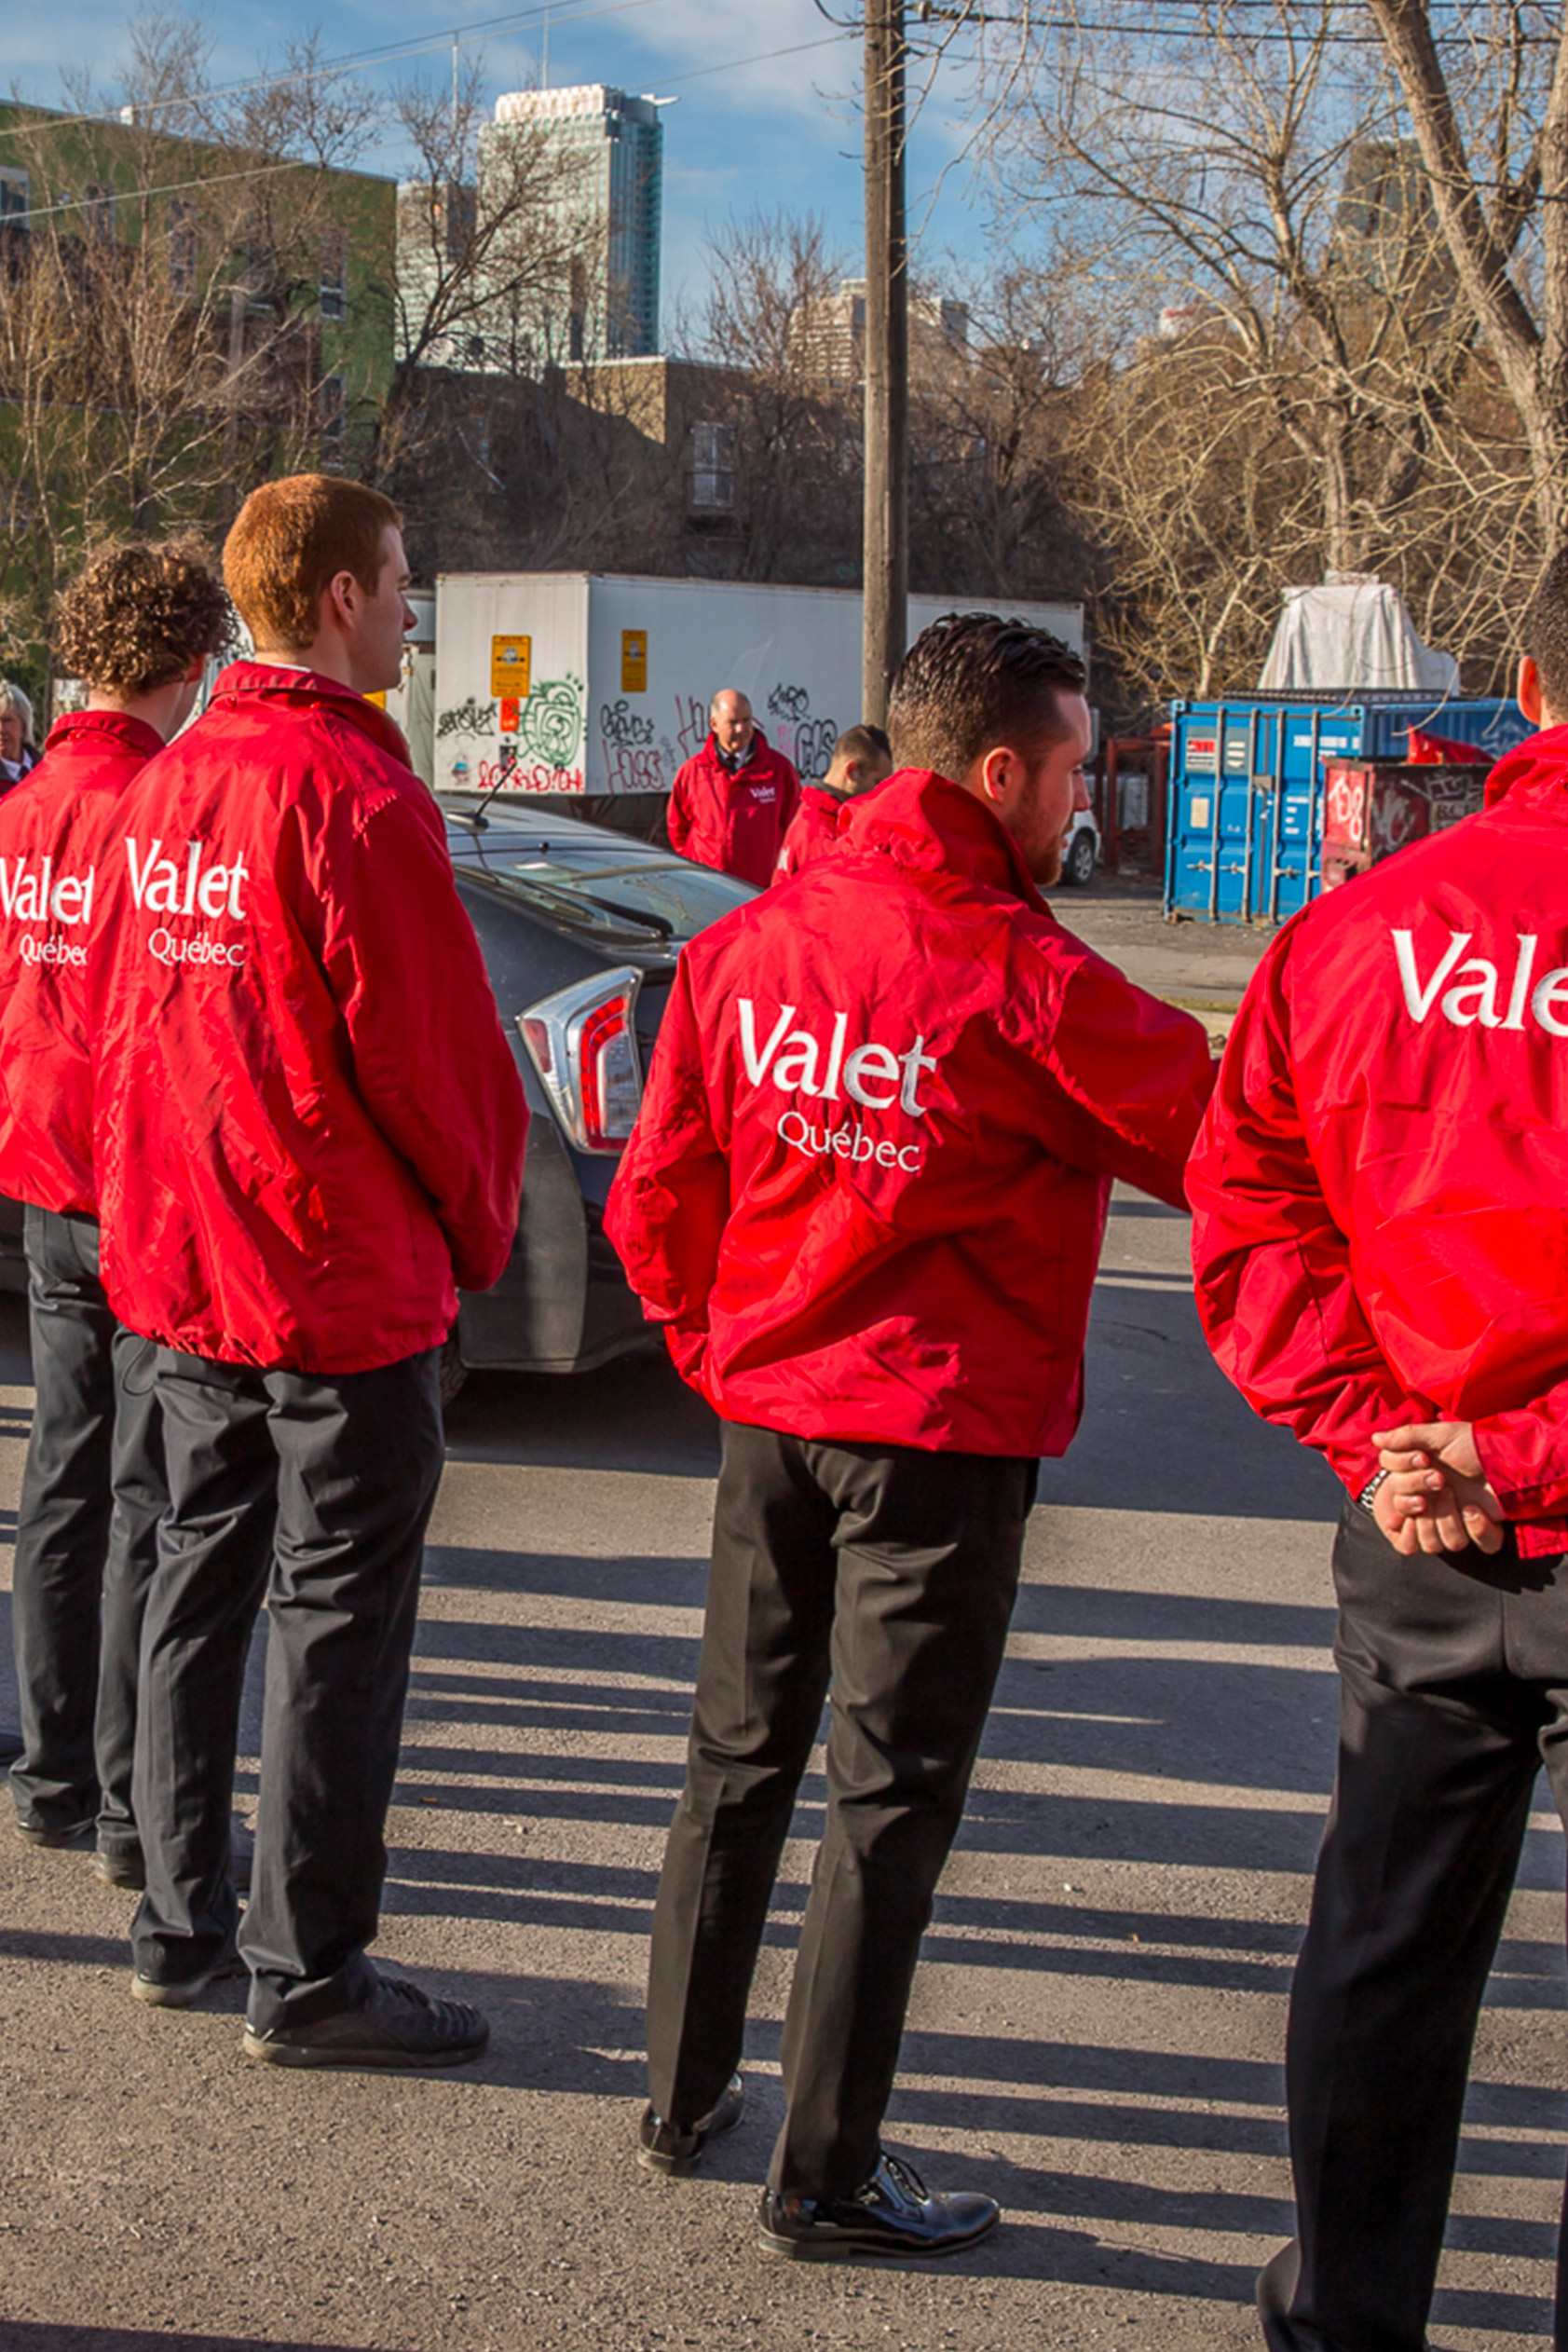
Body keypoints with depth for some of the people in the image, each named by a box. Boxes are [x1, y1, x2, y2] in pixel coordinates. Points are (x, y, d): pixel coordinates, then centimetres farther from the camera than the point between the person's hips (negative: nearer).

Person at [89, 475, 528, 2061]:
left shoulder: (166, 786, 7)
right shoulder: (354, 796, -18)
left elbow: (115, 1018, 13)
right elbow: (431, 1050, -15)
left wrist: (152, 1209, 19)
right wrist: (480, 1222, 1)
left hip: (181, 1269, 8)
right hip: (343, 1277, -8)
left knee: (200, 1579, 17)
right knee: (336, 1616, 2)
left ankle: (180, 1926, 28)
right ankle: (305, 1976, 11)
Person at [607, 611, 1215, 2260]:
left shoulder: (746, 945, 0)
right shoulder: (1028, 983, -17)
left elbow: (652, 1205, 4)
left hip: (768, 1414, 6)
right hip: (945, 1438, -5)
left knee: (739, 1757, 18)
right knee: (891, 1799, 5)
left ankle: (681, 2097, 31)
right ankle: (825, 2177, 14)